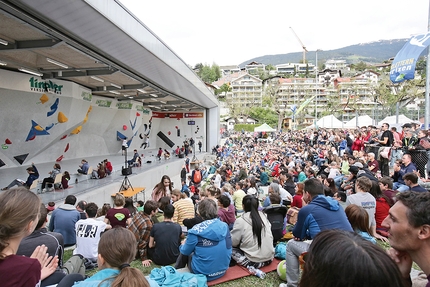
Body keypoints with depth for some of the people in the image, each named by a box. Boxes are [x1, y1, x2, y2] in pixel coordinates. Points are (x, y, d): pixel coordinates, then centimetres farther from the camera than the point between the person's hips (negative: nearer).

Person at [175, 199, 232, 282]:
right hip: (223, 270, 5)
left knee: (185, 253, 21)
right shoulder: (225, 226, -8)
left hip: (204, 273, -5)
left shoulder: (196, 230, -22)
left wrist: (183, 245, 17)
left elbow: (185, 251, -7)